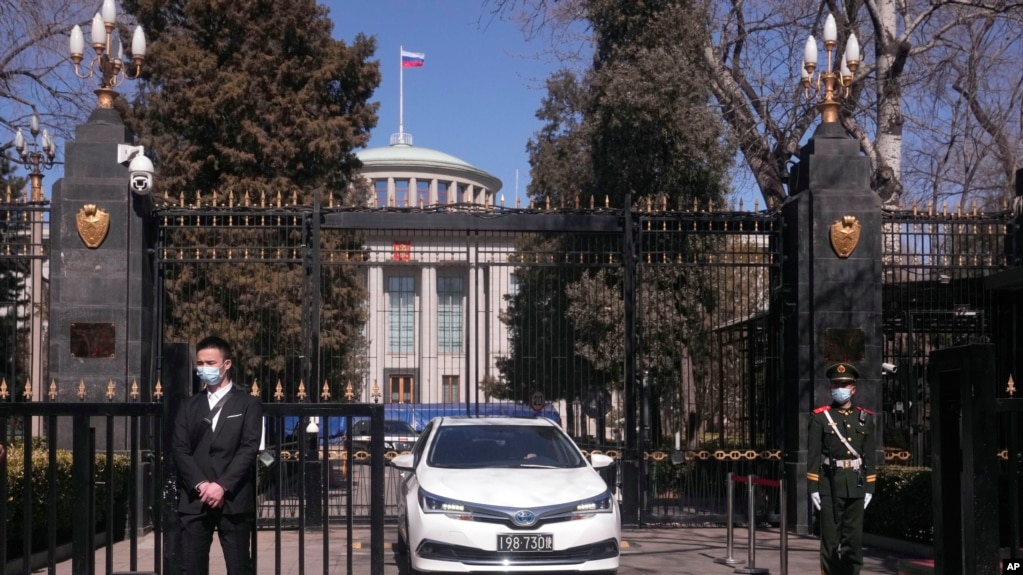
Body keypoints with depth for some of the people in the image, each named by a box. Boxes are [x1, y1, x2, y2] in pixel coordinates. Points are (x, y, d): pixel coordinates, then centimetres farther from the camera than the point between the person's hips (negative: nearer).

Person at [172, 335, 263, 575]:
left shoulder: (248, 404, 5)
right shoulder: (189, 406, 16)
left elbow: (249, 449, -5)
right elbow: (179, 449, 5)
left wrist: (222, 486, -15)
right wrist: (200, 484, -11)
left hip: (233, 500, -3)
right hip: (195, 500, 3)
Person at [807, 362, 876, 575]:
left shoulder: (865, 418, 9)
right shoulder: (820, 417, 1)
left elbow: (869, 456, 10)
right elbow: (813, 455, -3)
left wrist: (869, 487, 6)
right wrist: (813, 488, -7)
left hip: (856, 485, 3)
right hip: (830, 485, -3)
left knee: (854, 539, 6)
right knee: (830, 539, 0)